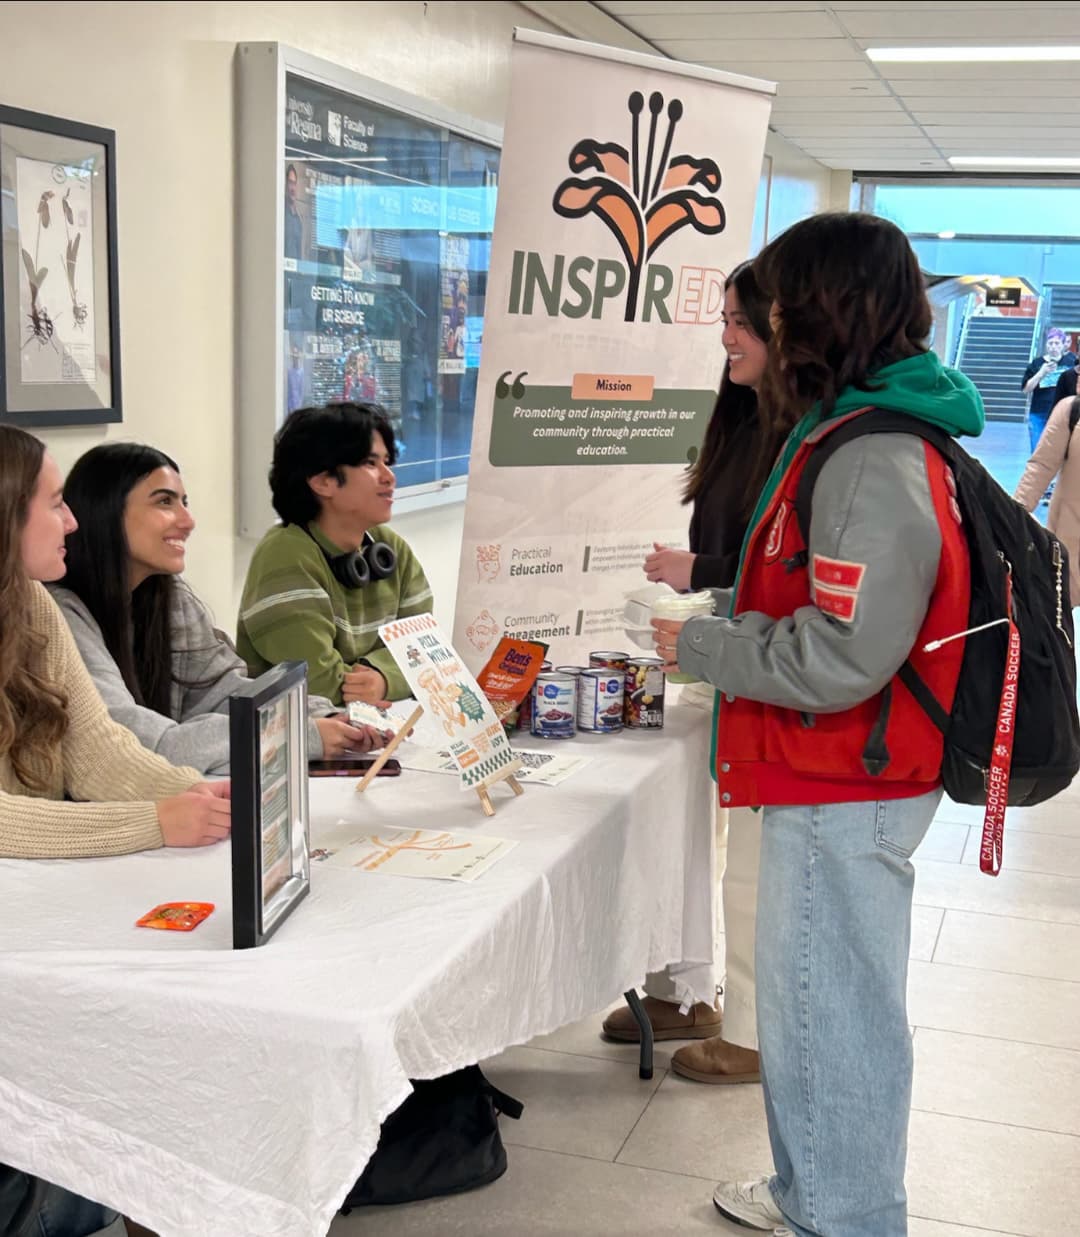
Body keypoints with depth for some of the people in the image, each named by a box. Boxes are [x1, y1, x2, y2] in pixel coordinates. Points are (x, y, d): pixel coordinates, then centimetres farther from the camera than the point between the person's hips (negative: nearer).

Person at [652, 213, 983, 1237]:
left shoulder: (872, 463, -23)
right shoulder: (869, 436, 10)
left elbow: (838, 659, -27)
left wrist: (699, 648, -14)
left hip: (842, 796, -10)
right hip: (837, 779, 10)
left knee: (827, 1010, 3)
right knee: (822, 999, 22)